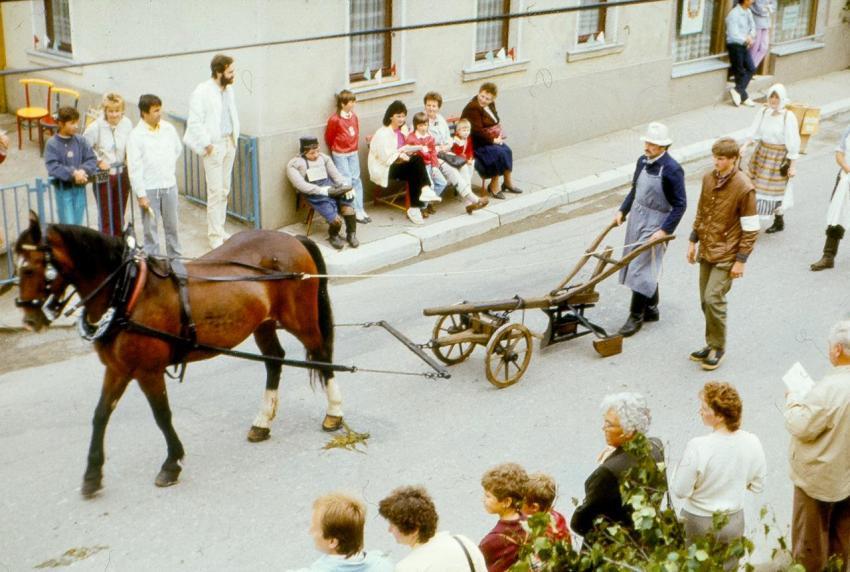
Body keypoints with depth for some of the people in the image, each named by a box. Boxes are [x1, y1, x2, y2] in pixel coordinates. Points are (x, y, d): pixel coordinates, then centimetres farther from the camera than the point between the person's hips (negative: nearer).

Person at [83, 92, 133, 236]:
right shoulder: (96, 127, -16)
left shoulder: (127, 124, -6)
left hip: (122, 174, 4)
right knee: (106, 217, 1)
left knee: (119, 216, 15)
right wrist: (98, 161, -11)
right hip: (103, 176, -4)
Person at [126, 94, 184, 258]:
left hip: (169, 185, 4)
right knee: (150, 227, 3)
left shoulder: (168, 128, 1)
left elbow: (178, 149, 20)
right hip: (149, 188, -4)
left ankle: (175, 256, 28)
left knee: (172, 225, 14)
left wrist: (169, 167, 11)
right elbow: (134, 167, -11)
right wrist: (141, 195, -14)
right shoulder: (136, 135, -11)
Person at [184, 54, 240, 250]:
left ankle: (219, 230, 25)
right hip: (214, 145, -7)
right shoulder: (202, 92, -15)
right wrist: (207, 144, -16)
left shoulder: (229, 89, 8)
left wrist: (235, 137, 9)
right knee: (215, 191, -5)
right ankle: (215, 236, 1)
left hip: (229, 142, 7)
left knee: (224, 190, 14)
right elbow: (194, 122, -16)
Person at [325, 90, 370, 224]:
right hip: (340, 155, -6)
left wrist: (354, 147, 13)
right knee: (346, 182, -4)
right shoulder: (334, 119, -16)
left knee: (356, 180, 7)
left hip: (353, 153, 6)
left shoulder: (354, 117, 1)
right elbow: (329, 137, -4)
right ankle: (355, 211, 1)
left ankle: (360, 210, 11)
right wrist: (336, 150, 8)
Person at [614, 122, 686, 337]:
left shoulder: (672, 170, -19)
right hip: (636, 216, 7)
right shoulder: (643, 161, 2)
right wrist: (622, 211, 8)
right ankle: (651, 310, 30)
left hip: (655, 223, -7)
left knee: (641, 269, -6)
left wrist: (664, 231, -21)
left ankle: (636, 317, 4)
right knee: (647, 267, 17)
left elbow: (680, 205, -17)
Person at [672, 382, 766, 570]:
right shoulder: (752, 442, -16)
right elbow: (757, 486, -2)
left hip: (698, 521, -3)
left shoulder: (697, 447, -30)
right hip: (734, 520, 3)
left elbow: (680, 491, -19)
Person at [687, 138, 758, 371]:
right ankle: (712, 343, 25)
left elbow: (750, 229, -13)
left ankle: (718, 348, 5)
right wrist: (693, 241, 14)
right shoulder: (708, 178, 3)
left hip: (726, 255, -6)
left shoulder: (744, 188, -16)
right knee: (706, 301, 11)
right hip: (706, 251, 6)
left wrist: (741, 260, -14)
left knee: (713, 299, -11)